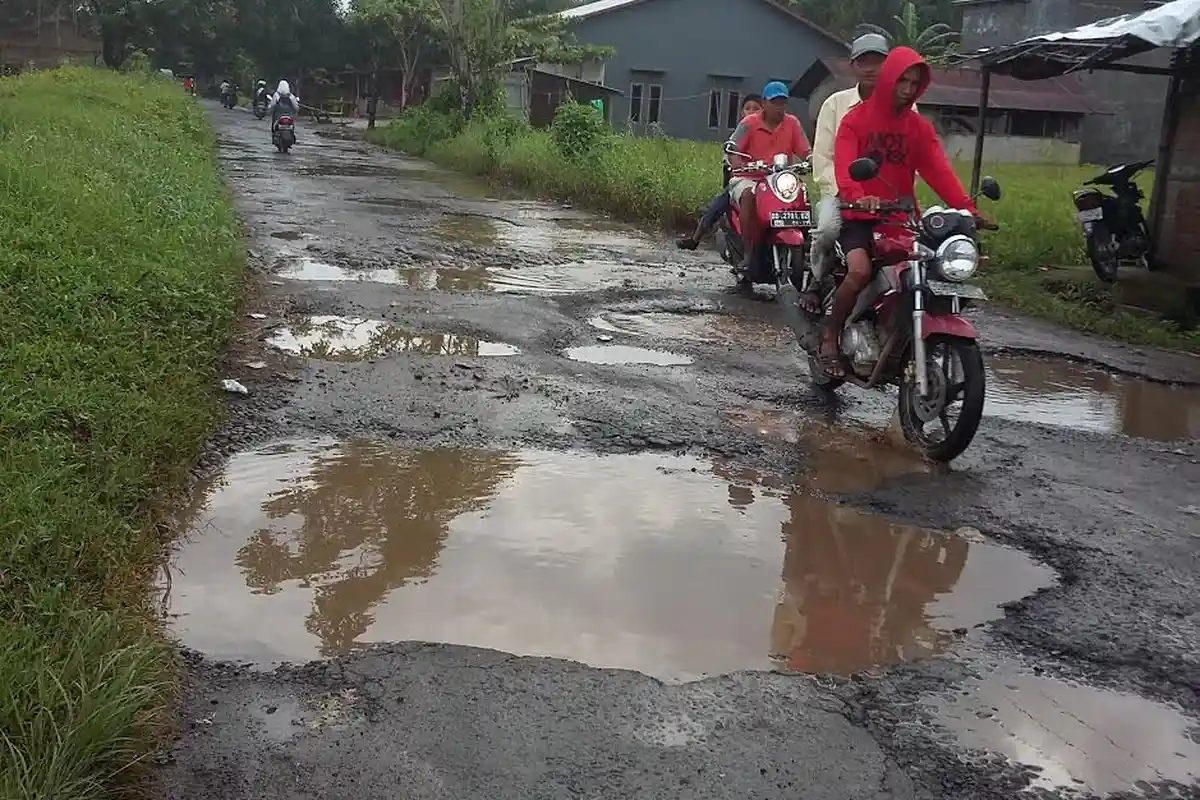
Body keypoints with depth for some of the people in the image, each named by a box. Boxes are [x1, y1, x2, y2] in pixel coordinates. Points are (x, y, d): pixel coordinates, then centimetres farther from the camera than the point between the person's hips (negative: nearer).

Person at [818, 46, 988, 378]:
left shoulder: (920, 127, 13)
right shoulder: (856, 118, 0)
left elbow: (938, 171, -1)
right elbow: (843, 164, -17)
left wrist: (966, 208, -18)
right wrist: (857, 196, -39)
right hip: (860, 215, -5)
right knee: (860, 271, -28)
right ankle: (829, 336, -8)